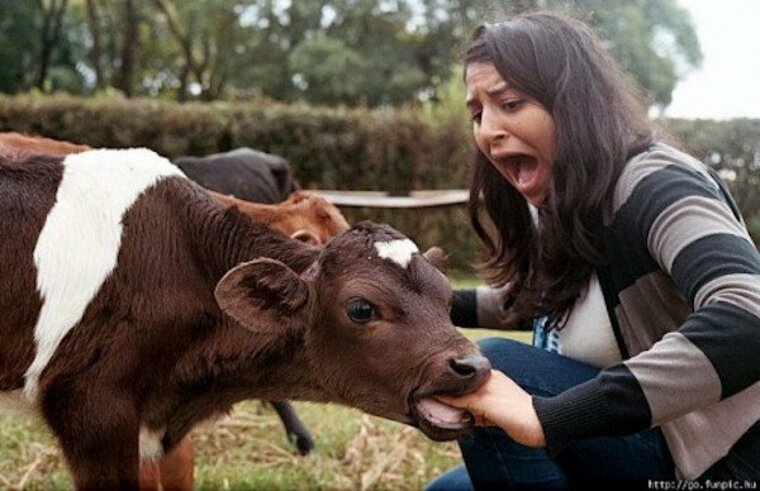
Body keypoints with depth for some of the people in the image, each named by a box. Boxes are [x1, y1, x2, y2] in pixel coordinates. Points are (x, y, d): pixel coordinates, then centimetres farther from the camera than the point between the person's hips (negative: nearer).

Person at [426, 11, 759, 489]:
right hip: (658, 446, 9)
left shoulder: (655, 187, -21)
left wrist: (548, 418, -43)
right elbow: (542, 300, 28)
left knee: (489, 369, -21)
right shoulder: (557, 207, 6)